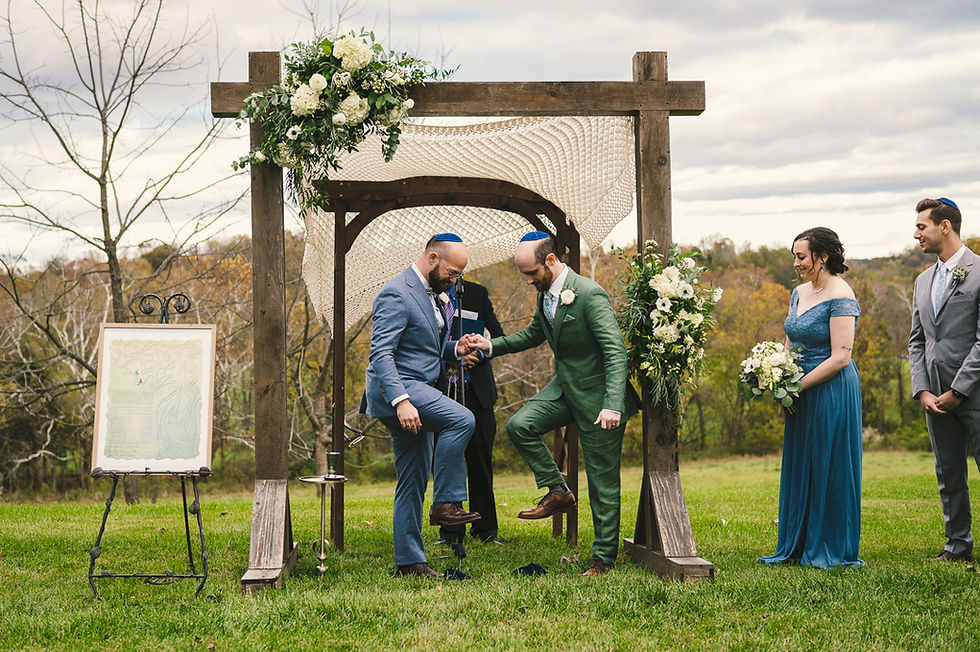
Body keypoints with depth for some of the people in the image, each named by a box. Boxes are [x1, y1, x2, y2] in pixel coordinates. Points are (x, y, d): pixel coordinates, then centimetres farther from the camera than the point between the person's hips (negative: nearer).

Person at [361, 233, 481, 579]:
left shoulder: (434, 294, 16)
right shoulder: (397, 294, -15)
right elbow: (380, 353, -23)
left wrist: (456, 348, 6)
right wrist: (400, 400, -33)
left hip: (417, 392, 10)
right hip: (395, 390, -10)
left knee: (414, 482, 10)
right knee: (461, 420, -28)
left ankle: (409, 560, 15)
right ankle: (445, 504, -21)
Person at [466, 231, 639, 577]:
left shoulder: (589, 294, -24)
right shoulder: (545, 293, 3)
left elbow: (616, 351, -27)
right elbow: (533, 334, 21)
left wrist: (613, 405, -36)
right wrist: (491, 345, 6)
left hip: (596, 393, -8)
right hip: (564, 388, 8)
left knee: (602, 481, 0)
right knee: (519, 425, -12)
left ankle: (604, 557, 11)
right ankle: (558, 492, 3)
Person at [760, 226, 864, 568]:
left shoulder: (840, 297, -15)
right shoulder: (799, 293, 11)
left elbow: (840, 357, -20)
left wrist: (798, 385, -18)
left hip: (831, 391, -8)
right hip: (802, 393, 8)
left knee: (828, 468, 0)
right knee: (798, 467, 12)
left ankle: (831, 550, 10)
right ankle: (796, 546, 21)